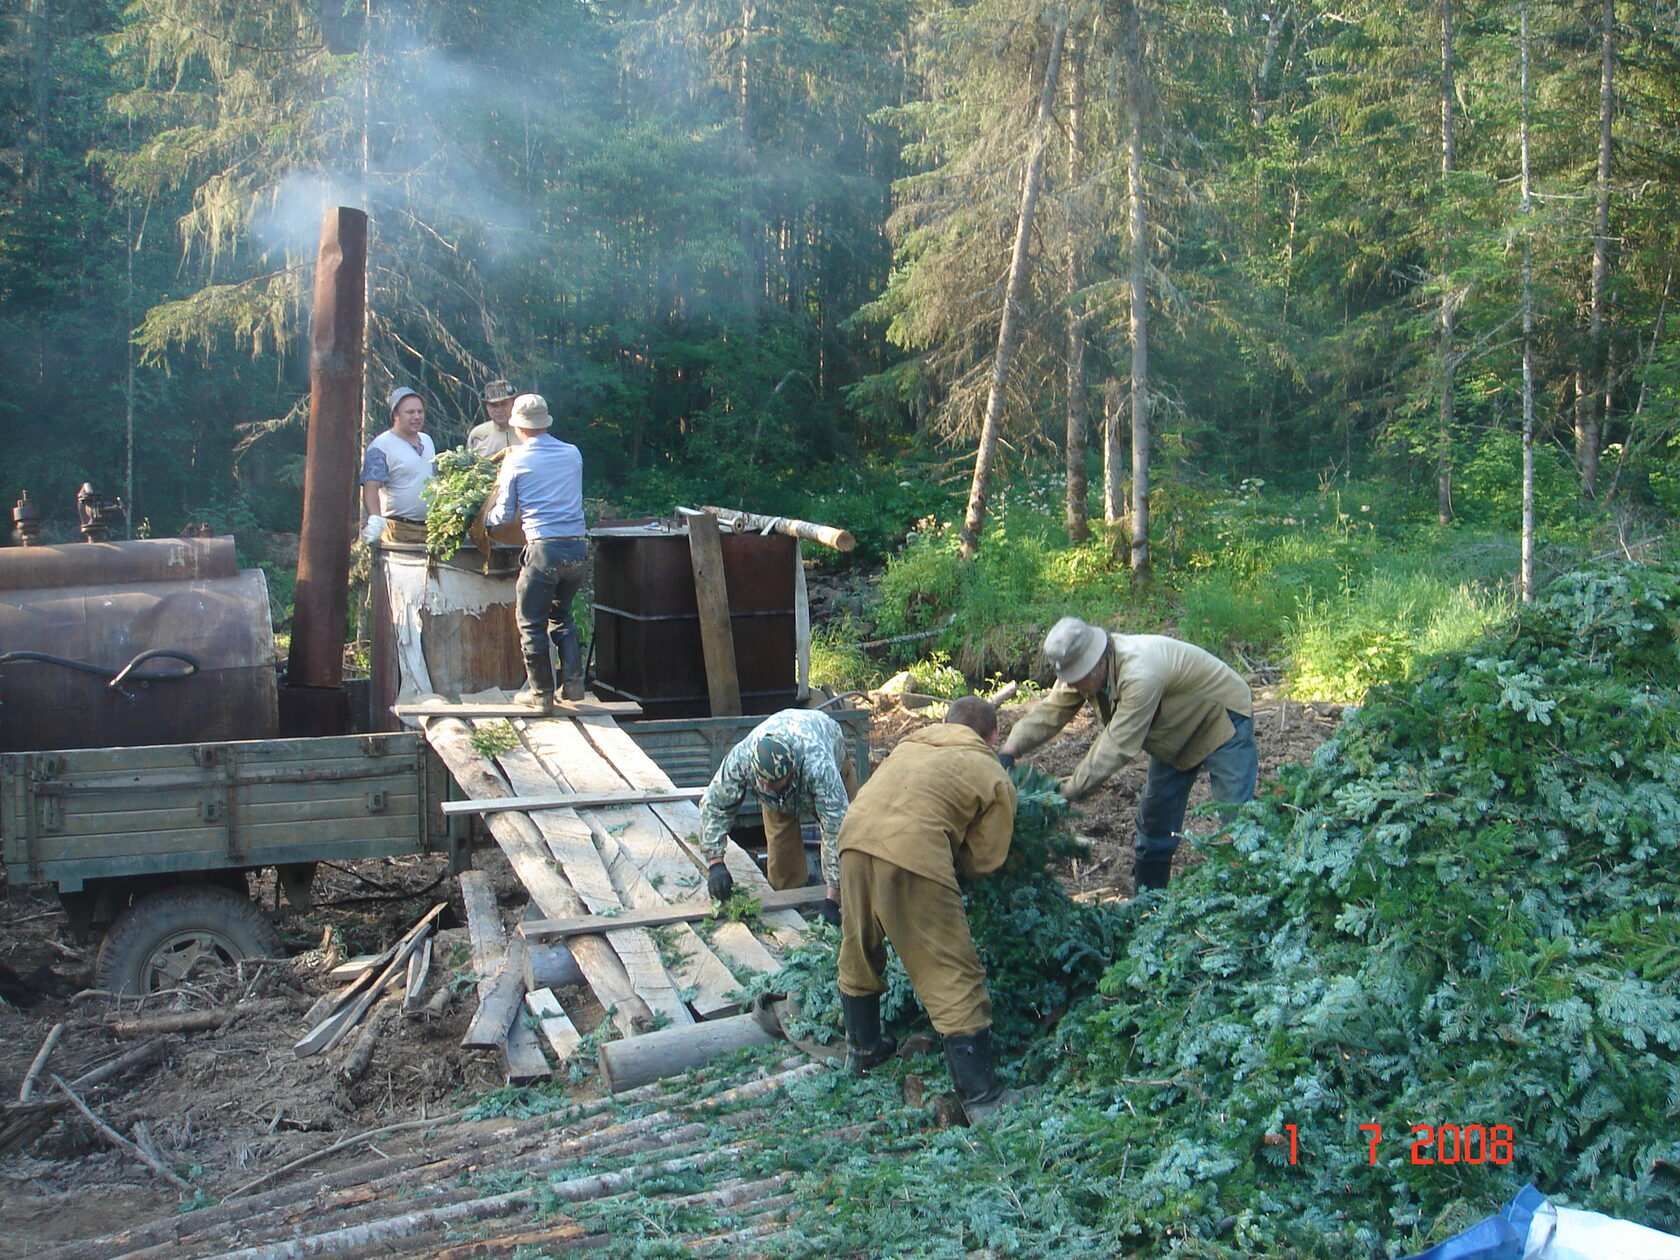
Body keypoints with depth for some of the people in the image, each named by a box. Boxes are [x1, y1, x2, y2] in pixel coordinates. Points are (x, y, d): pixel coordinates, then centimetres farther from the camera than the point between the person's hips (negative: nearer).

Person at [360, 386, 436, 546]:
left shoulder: (427, 441, 18)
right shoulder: (380, 446, -6)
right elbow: (370, 489, -16)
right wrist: (375, 521, -30)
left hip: (431, 528, 7)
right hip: (399, 530, -6)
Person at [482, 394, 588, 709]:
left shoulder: (516, 461, 0)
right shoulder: (573, 454, 10)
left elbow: (504, 514, 7)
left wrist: (485, 521, 28)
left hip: (543, 550, -4)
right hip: (578, 548, 5)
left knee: (531, 622, 9)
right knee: (561, 614, 22)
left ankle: (541, 692, 12)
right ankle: (573, 680, 12)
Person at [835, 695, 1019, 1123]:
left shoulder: (911, 743, 28)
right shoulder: (995, 778, 14)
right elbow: (983, 860, 11)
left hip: (855, 838, 6)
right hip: (912, 852, -5)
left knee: (859, 954, 27)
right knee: (954, 981, 4)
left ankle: (862, 1048, 46)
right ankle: (982, 1100, 7)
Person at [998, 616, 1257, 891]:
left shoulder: (1139, 675, -42)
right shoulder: (1083, 665, -16)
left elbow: (1117, 746, -41)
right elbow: (1049, 711, -16)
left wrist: (1067, 791, -40)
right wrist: (1008, 751, -33)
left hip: (1224, 717, -8)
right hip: (1176, 733, 8)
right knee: (1154, 816, 9)